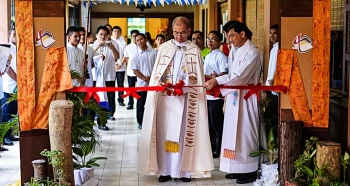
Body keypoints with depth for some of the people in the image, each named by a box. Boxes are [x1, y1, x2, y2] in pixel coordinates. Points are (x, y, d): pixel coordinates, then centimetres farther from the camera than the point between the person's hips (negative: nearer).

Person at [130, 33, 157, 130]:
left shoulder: (154, 52, 2)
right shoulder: (136, 55, 1)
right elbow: (135, 70, -2)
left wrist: (152, 77, -11)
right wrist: (145, 79, -14)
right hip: (142, 84, 0)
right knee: (140, 104, 6)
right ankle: (140, 122, 16)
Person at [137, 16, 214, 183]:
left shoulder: (194, 50, 2)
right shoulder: (164, 47, 6)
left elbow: (197, 78, 1)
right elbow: (156, 73, 7)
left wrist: (184, 86, -15)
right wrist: (159, 83, -14)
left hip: (185, 98, -1)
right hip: (165, 97, 1)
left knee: (183, 132, 2)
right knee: (165, 132, 2)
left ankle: (184, 170, 8)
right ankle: (165, 170, 7)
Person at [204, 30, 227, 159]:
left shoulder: (220, 56, -8)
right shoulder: (207, 56, 17)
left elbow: (224, 73, -18)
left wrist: (214, 77, -33)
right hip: (206, 93, 8)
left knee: (216, 123, -2)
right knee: (208, 122, 14)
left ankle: (218, 149, 7)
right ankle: (210, 147, 24)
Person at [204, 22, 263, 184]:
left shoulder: (253, 53, -14)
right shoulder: (239, 52, 14)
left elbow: (240, 75, -24)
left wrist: (217, 81, -28)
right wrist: (220, 86, 3)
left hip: (246, 98, -9)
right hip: (235, 97, 9)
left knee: (245, 132, -4)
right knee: (236, 132, 10)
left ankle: (250, 170, 5)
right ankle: (239, 168, 17)